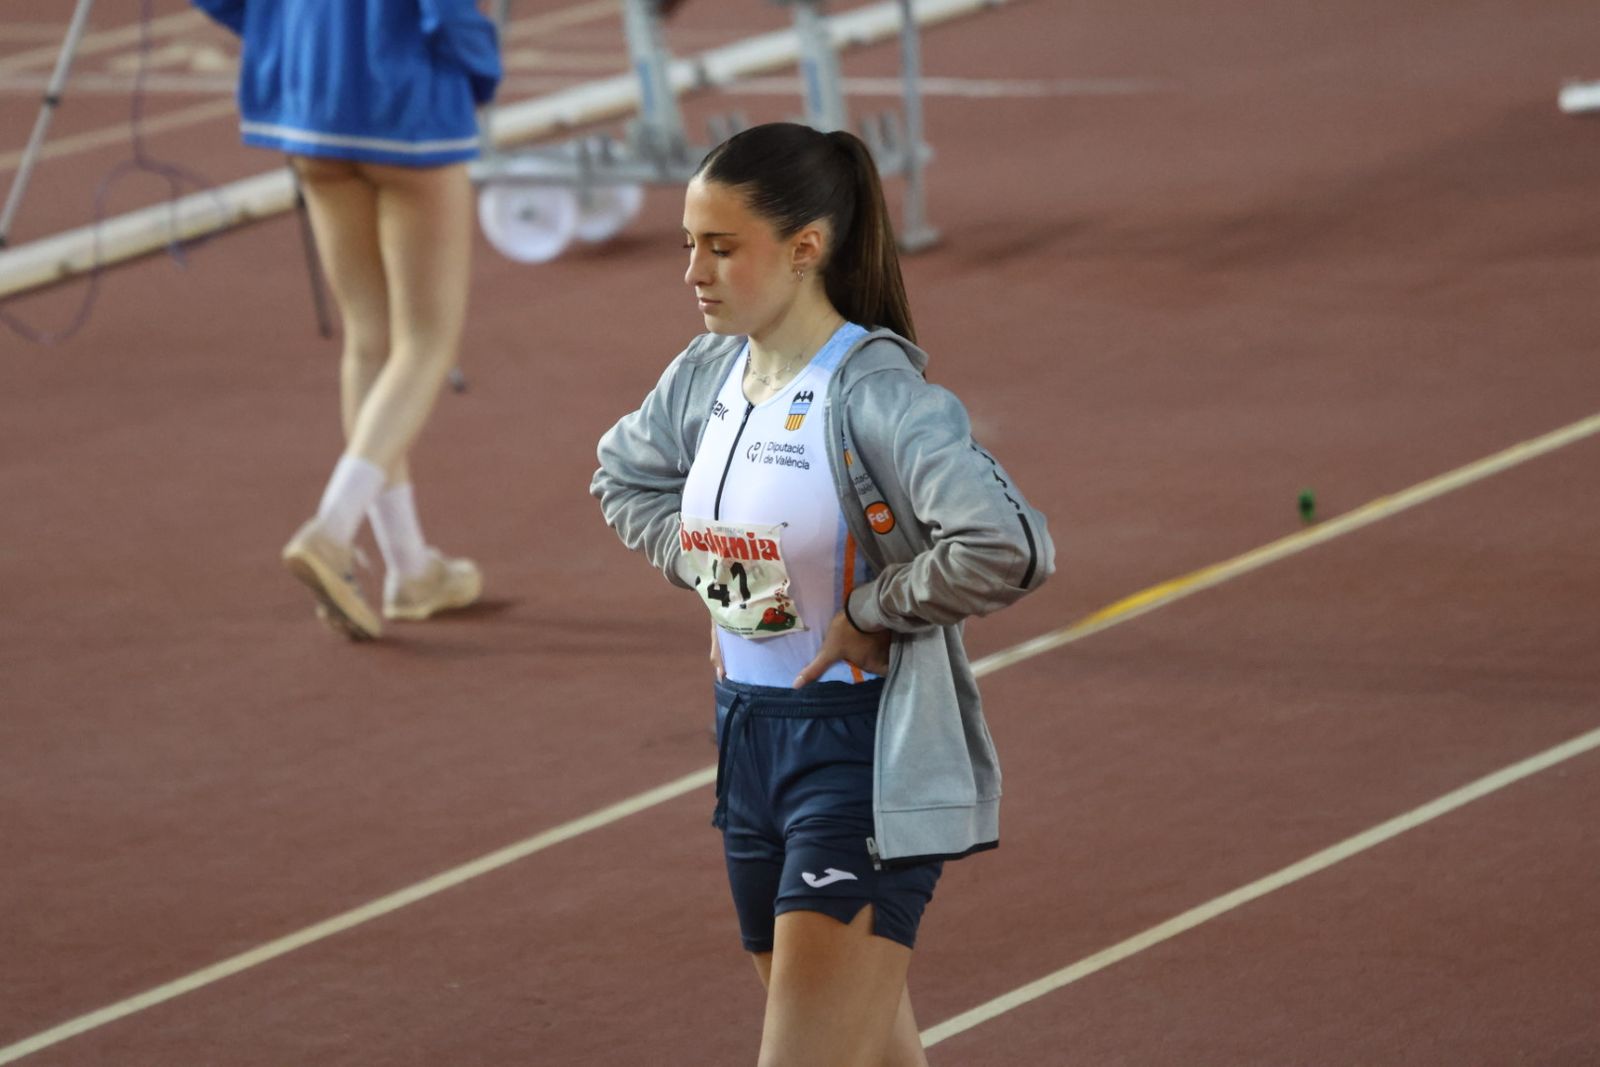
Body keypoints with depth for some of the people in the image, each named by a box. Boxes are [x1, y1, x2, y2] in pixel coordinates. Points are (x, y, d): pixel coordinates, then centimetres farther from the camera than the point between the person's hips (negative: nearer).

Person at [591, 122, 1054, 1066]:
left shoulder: (874, 394, -20)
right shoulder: (706, 376, 4)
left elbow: (1008, 550, -32)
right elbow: (624, 477, 27)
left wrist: (869, 613, -19)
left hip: (864, 749, -8)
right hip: (752, 739, 8)